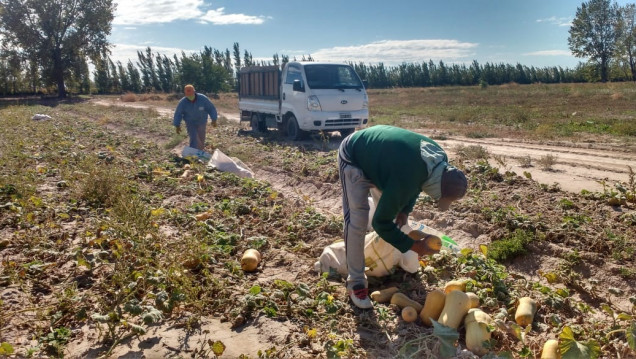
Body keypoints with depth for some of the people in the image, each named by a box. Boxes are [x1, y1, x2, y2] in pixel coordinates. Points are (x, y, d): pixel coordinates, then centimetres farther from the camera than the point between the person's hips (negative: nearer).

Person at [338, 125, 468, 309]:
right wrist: (412, 245, -18)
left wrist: (405, 210, -4)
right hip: (353, 158, -8)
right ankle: (356, 282, -3)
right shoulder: (404, 181, -41)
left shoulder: (439, 157, -16)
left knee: (389, 205, 16)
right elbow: (380, 223, -28)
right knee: (357, 220, -15)